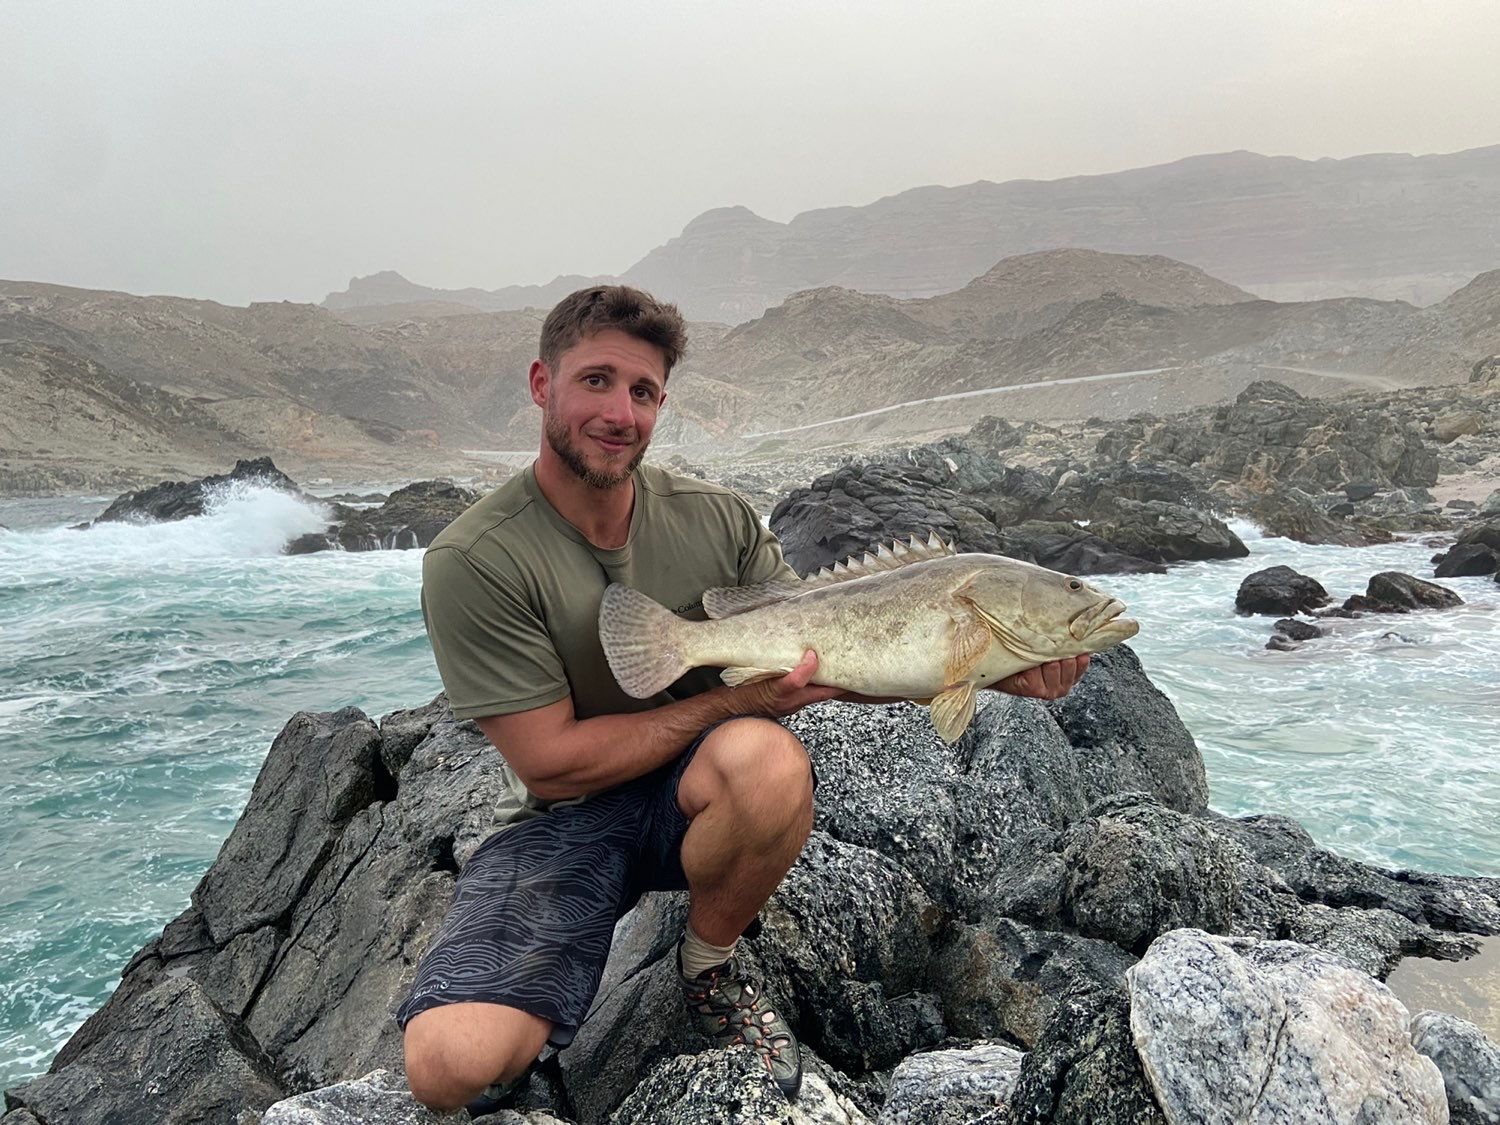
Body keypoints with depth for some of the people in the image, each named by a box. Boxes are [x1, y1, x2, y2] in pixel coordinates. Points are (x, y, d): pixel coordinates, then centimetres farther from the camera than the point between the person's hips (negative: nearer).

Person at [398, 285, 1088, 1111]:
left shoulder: (714, 519, -5)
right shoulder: (472, 562, -17)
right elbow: (552, 763, -17)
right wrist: (735, 699, -21)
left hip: (697, 793, 3)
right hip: (567, 820, -2)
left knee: (768, 759, -36)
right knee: (447, 1065, -26)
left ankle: (709, 967, -3)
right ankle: (521, 1039, 14)